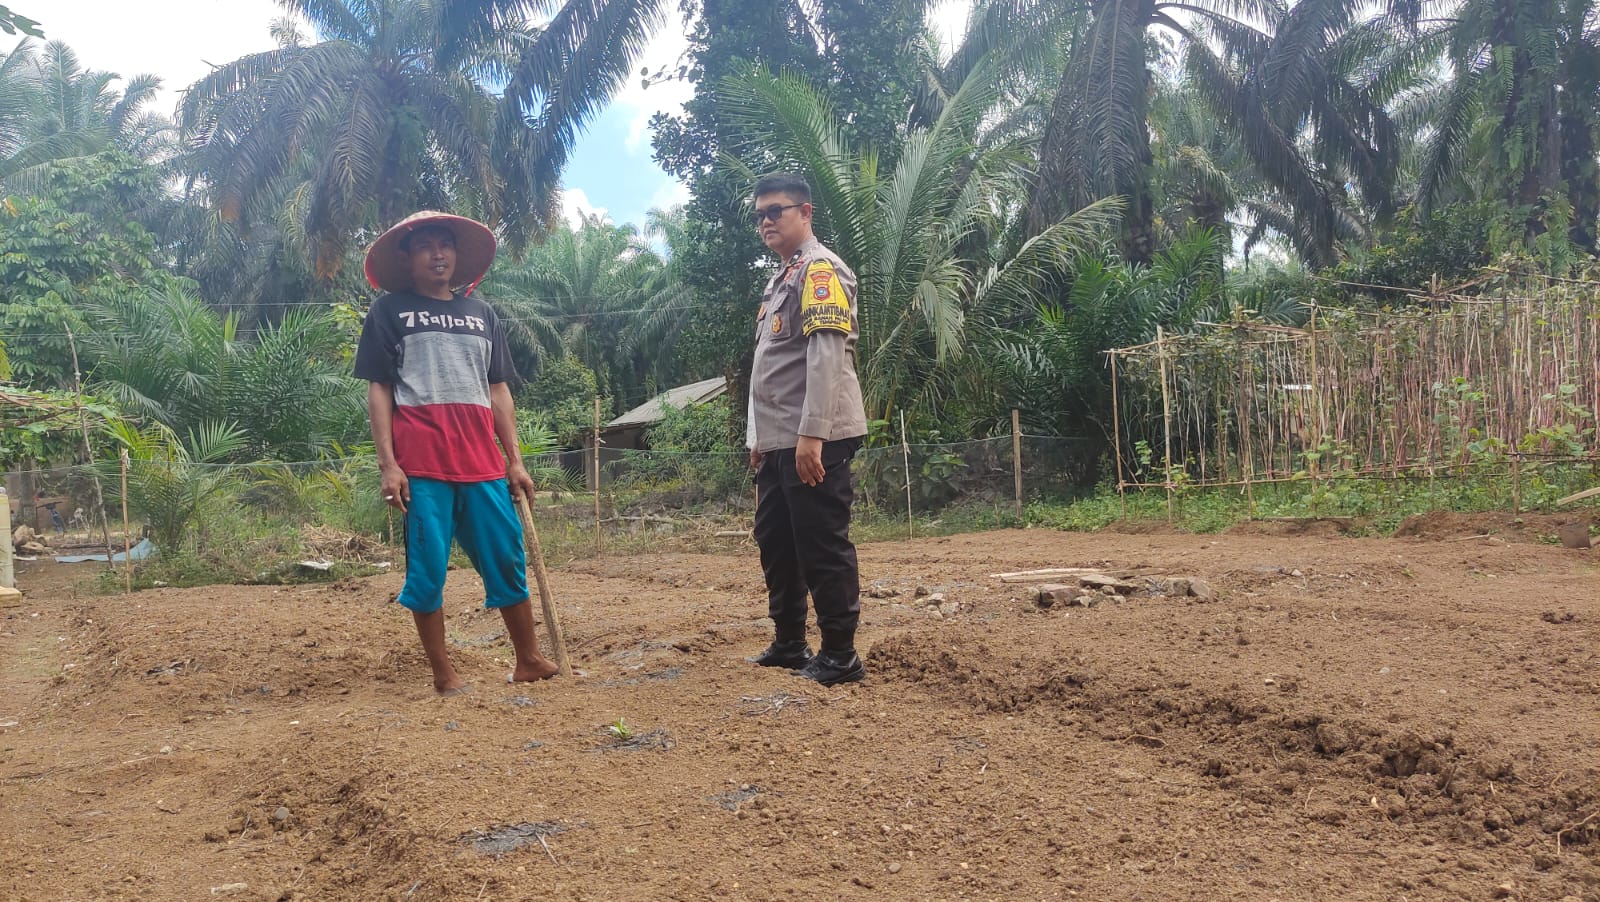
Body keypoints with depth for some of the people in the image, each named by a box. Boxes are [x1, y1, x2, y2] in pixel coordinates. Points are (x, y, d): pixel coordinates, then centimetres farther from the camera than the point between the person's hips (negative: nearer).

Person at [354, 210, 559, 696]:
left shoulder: (481, 314, 18)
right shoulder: (389, 311, 8)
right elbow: (378, 390, 3)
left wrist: (515, 461, 10)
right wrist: (387, 463, -7)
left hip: (482, 462, 4)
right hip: (421, 464, -3)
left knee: (508, 562, 4)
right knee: (427, 570, -1)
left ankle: (529, 661, 14)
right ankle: (443, 674, 10)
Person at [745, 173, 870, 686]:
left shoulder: (820, 270, -9)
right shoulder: (781, 278, 21)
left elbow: (826, 356, -20)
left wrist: (810, 433, -26)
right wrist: (761, 435, 22)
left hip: (815, 439, -10)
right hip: (779, 442, 10)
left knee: (822, 546, -5)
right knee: (775, 542, 15)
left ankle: (840, 657, 4)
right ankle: (789, 644, 27)